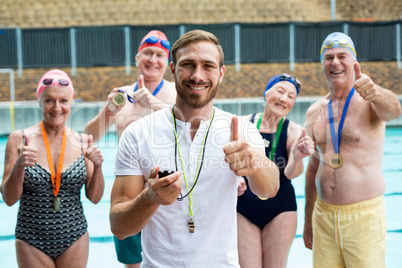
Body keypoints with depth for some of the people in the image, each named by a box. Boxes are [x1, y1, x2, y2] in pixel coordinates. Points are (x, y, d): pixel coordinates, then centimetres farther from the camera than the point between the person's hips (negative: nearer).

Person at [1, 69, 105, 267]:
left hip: (74, 238, 1)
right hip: (32, 243, -1)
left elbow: (94, 198, 0)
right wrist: (19, 166, -23)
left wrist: (97, 167, -16)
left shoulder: (83, 142, -2)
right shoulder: (19, 139, -7)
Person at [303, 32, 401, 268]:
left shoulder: (370, 101, -6)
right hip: (323, 214, 4)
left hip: (365, 215, -4)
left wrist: (375, 92, -53)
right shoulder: (314, 112, 8)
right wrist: (308, 220, 16)